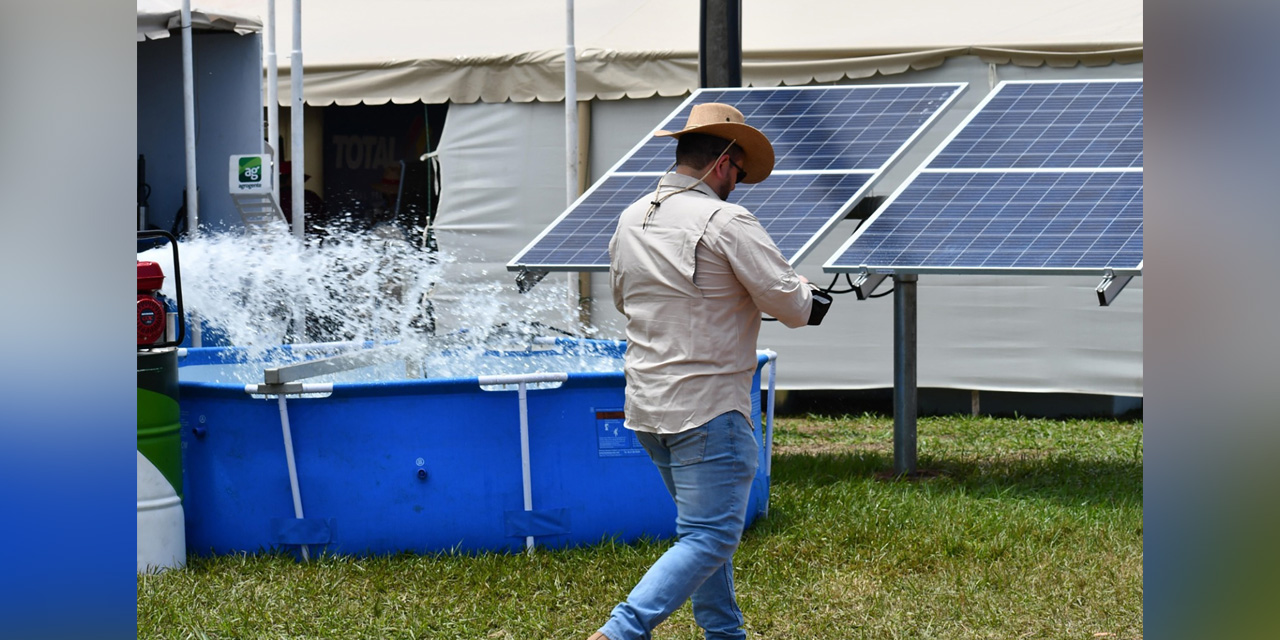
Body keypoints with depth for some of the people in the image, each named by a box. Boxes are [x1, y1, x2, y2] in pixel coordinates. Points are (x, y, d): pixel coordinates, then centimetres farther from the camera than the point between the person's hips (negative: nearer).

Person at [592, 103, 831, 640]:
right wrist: (808, 294, 10)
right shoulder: (727, 222, -14)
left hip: (645, 405, 8)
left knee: (705, 525, 22)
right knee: (710, 538, -5)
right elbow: (790, 305, -12)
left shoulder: (630, 220, 9)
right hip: (708, 405, -8)